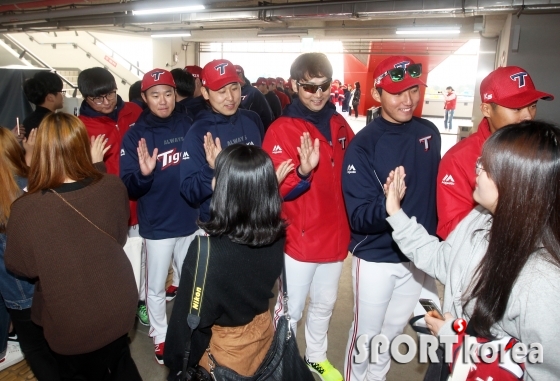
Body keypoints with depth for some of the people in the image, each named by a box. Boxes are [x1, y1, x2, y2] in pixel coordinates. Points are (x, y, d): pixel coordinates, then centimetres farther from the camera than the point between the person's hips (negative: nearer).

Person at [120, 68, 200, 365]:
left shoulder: (189, 126, -1)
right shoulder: (135, 136, -8)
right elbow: (128, 187, -13)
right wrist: (143, 174, -32)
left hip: (191, 221, 3)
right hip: (157, 226, -2)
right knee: (156, 287, 13)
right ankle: (160, 336, 36)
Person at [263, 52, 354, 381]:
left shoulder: (339, 125, 3)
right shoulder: (282, 130, -13)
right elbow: (277, 189, -20)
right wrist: (304, 171, -36)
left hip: (335, 236, 6)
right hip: (299, 240, -5)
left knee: (325, 303, 22)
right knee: (291, 309, 10)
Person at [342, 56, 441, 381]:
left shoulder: (430, 133, -3)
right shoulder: (363, 145, -19)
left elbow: (435, 190, 10)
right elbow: (358, 217, -22)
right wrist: (387, 204, -42)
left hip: (419, 254, 5)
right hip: (376, 257, -5)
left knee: (394, 328, 23)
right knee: (367, 331, 13)